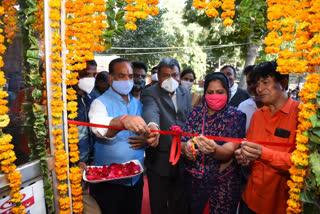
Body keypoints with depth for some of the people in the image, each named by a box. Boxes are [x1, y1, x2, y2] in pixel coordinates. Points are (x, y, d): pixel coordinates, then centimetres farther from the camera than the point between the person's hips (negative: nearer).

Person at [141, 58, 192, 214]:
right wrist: (153, 126, -56)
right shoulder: (150, 94, -12)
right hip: (159, 160, -4)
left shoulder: (186, 93, 5)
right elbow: (150, 111, -35)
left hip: (183, 158, 4)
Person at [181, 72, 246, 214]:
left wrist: (214, 149, -44)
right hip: (194, 180, 3)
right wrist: (186, 147, -32)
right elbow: (182, 143, -8)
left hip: (224, 184, -2)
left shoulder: (237, 116, -12)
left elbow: (229, 152, -22)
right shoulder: (195, 113, -4)